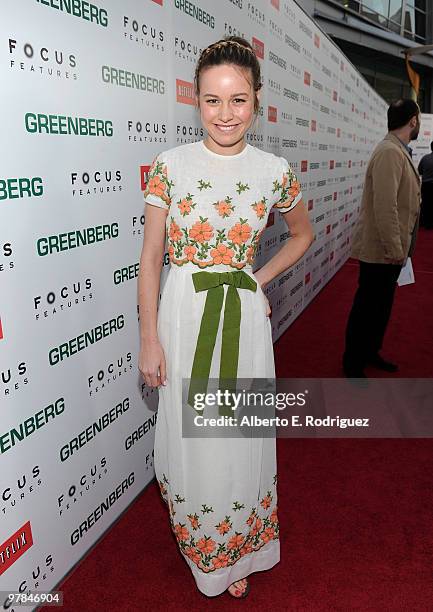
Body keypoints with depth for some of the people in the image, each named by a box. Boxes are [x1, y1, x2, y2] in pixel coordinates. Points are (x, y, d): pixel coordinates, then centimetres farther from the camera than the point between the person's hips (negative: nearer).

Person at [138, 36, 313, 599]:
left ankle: (238, 554, 42)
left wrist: (262, 278, 4)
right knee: (188, 435, 12)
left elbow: (302, 234, 17)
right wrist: (150, 340, -7)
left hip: (245, 318, 1)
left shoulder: (275, 172, -1)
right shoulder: (170, 166, -5)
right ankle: (200, 549, 43)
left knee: (242, 440, 12)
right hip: (183, 316, 0)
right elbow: (151, 257, -4)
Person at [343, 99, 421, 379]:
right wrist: (394, 249, -22)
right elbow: (385, 207, -25)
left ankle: (371, 352, 35)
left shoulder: (399, 152, 11)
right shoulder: (390, 152, -19)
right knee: (367, 307, 3)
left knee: (383, 305, 19)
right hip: (380, 250, -9)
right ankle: (353, 362, 18)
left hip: (392, 249, 9)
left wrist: (399, 247, 13)